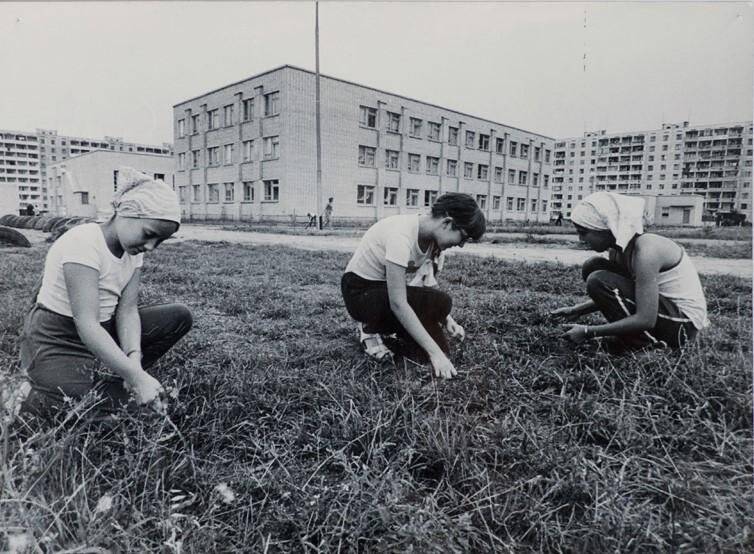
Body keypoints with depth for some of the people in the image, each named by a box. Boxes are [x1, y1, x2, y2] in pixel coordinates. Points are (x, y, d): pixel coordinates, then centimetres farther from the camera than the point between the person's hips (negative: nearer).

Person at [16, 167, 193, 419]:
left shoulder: (133, 249, -2)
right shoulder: (83, 243, -26)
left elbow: (127, 310, -8)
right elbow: (87, 325, -33)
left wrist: (133, 359, -27)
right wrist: (138, 377, -37)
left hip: (103, 330, 7)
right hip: (55, 341, -7)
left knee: (180, 316, -5)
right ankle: (25, 395, -3)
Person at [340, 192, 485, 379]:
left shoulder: (433, 237, -6)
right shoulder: (401, 235, -31)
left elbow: (428, 286, 0)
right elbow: (398, 303, -33)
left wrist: (445, 318, -18)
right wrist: (435, 353, -31)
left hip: (387, 290, 7)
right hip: (359, 292, -7)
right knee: (439, 302, -26)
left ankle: (382, 326, 13)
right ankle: (371, 328, -6)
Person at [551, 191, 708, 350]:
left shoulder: (645, 249, -28)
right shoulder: (618, 248, -2)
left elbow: (645, 320, -31)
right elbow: (612, 296, 14)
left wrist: (588, 331, -26)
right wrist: (577, 311, 2)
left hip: (684, 323, -9)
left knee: (598, 281, -24)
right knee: (592, 267, 0)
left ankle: (647, 344, -8)